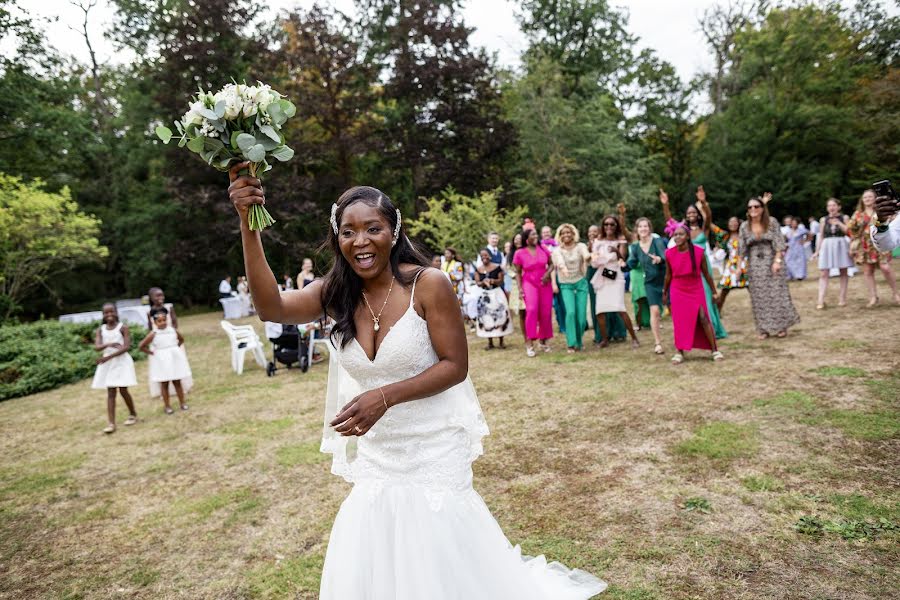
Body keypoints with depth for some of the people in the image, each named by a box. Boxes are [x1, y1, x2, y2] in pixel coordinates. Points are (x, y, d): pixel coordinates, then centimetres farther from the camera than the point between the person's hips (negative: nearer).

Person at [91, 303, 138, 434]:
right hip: (107, 363, 3)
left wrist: (108, 357, -20)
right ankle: (111, 423, -1)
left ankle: (133, 414, 23)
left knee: (123, 390, 0)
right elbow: (97, 347, -9)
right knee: (110, 392, 1)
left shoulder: (123, 327, -6)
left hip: (122, 361, -3)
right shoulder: (100, 330, 4)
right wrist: (109, 344, -30)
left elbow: (126, 346, -14)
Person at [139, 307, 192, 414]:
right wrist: (152, 353, -7)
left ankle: (182, 403, 18)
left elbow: (181, 340, 18)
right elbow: (141, 347, -7)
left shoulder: (173, 330, -1)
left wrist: (175, 349, 7)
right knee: (164, 384, 5)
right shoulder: (153, 334, -9)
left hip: (175, 359, 2)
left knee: (177, 382, 9)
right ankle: (167, 406, 13)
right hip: (161, 361, -2)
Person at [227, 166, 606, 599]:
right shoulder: (336, 295, -4)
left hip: (434, 452, -4)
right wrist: (248, 224, -30)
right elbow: (272, 308, -21)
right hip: (375, 456, 5)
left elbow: (455, 366, -16)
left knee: (441, 565, 11)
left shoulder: (427, 285, -18)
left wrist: (384, 397, -27)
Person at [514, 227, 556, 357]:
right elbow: (518, 272, 3)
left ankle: (544, 340, 21)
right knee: (532, 310, -22)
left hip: (545, 284, 3)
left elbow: (551, 264, 10)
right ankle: (529, 342, -16)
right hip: (529, 284, -3)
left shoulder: (543, 248, 2)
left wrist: (547, 273, -9)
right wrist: (520, 288, -6)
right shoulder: (519, 253, -3)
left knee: (546, 313, 2)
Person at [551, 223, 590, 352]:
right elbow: (560, 261, -22)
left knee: (581, 315, -3)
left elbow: (586, 254, -25)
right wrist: (563, 268, -46)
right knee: (570, 312, -19)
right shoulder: (557, 250, 0)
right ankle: (571, 343, -7)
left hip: (581, 283, 1)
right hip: (566, 285, -1)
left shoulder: (580, 246, -1)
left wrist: (588, 257, -50)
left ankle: (578, 342, 20)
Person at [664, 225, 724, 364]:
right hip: (678, 291, 1)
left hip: (696, 290, -1)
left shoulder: (699, 251, -12)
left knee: (704, 319, -6)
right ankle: (679, 352, 13)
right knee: (680, 322, 2)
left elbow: (706, 273, -1)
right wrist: (665, 292, 12)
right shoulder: (669, 253, -9)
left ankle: (715, 350, 6)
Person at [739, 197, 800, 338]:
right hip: (754, 265, 2)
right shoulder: (744, 226, 2)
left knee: (776, 293, 0)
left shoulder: (772, 222, -5)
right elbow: (742, 249, 4)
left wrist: (777, 261, -16)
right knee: (759, 296, 4)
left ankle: (781, 326, 13)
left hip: (772, 261, -2)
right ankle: (764, 328, 11)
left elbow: (778, 243, -7)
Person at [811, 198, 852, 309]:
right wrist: (817, 251, 5)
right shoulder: (823, 219, 8)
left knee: (843, 272, 7)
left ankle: (842, 298, 17)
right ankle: (821, 301, -10)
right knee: (823, 274, -8)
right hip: (827, 246, 0)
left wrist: (839, 223, -13)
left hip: (841, 245, 0)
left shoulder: (844, 218, 5)